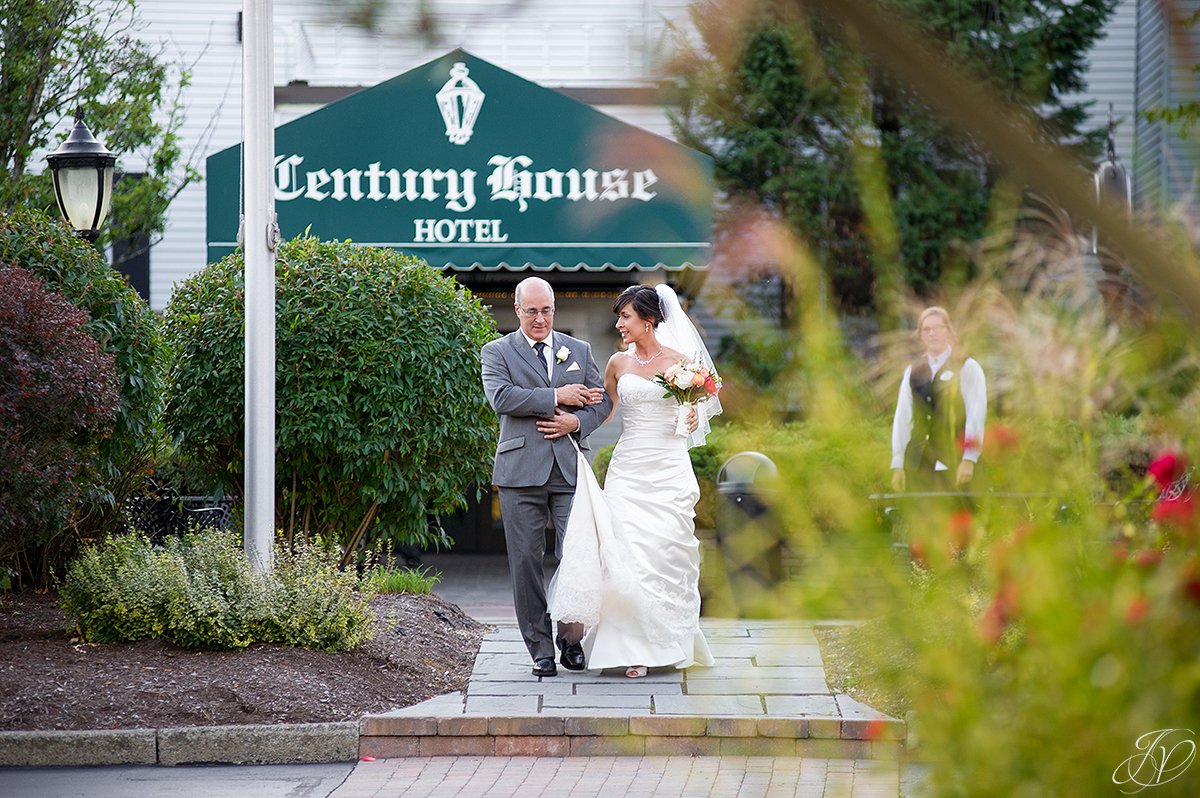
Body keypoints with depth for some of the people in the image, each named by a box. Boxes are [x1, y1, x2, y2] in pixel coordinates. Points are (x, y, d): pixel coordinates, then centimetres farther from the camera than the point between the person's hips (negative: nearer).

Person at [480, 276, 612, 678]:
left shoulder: (579, 351, 16)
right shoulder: (497, 352, 6)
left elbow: (602, 401, 15)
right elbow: (501, 397, -11)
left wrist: (577, 422, -5)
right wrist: (556, 397, -12)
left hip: (571, 468, 2)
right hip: (521, 471, -2)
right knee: (526, 562, 0)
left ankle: (570, 638, 14)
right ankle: (540, 649, 8)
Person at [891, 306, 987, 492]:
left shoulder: (967, 368, 2)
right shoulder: (912, 371, 14)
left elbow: (976, 414, -5)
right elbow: (901, 418, 10)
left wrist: (969, 459, -14)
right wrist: (897, 465, 5)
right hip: (917, 467, 4)